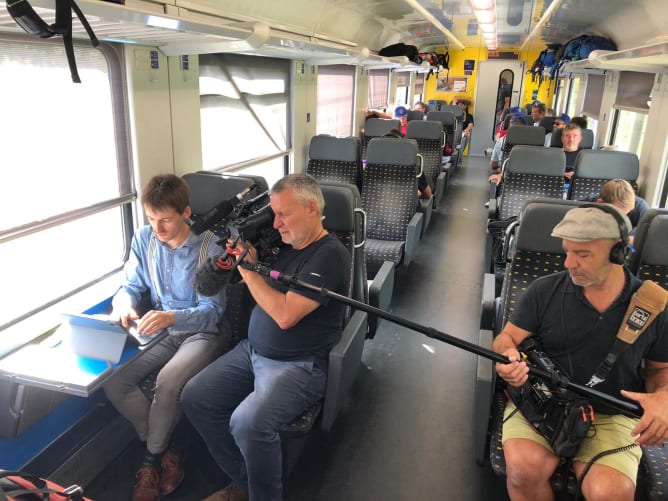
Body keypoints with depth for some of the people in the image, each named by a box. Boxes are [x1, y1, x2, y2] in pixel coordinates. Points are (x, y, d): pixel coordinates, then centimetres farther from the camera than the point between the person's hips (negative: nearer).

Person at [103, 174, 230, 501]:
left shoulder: (210, 247, -18)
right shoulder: (144, 239, -3)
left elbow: (212, 311, -20)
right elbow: (130, 286, 4)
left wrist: (172, 317, -40)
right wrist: (124, 304, -22)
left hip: (203, 332, -5)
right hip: (161, 330, 6)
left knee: (167, 384, -30)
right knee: (113, 381, -16)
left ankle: (152, 457, 1)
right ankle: (166, 449, 4)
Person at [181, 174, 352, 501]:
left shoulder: (330, 254, -16)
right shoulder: (285, 244, 8)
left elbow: (285, 315, -23)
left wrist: (249, 270, -14)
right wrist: (247, 262, -1)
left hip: (299, 366, -8)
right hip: (251, 351, 8)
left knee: (249, 422, -29)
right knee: (194, 398, -2)